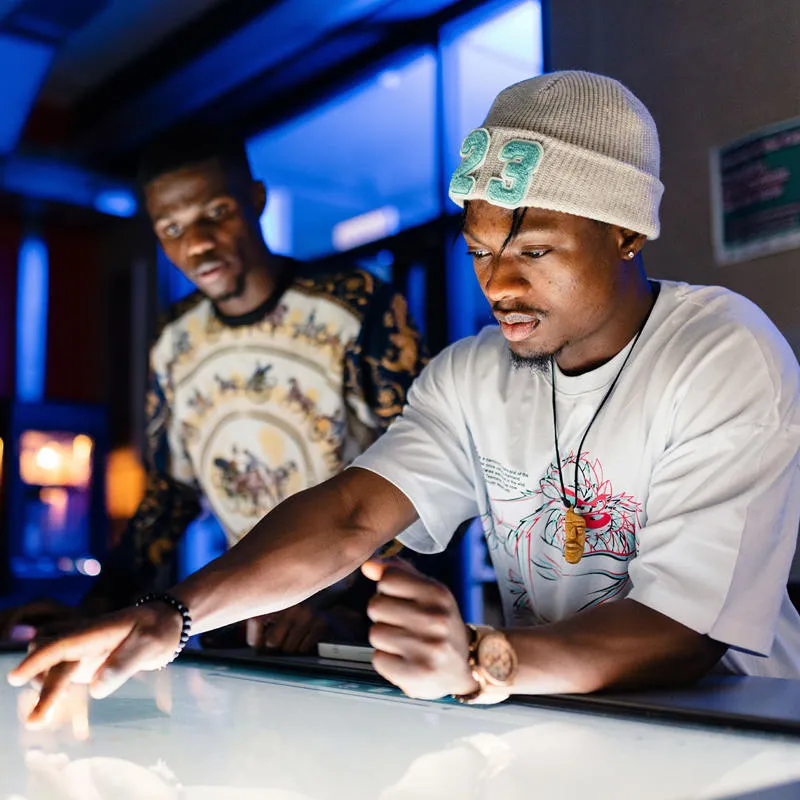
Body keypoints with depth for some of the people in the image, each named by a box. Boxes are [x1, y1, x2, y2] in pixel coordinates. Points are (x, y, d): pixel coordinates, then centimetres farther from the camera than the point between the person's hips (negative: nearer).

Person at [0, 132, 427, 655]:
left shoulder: (362, 311, -12)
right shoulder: (175, 343, 6)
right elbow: (170, 492, 15)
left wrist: (352, 611, -24)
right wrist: (97, 611, 5)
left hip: (371, 622, -5)